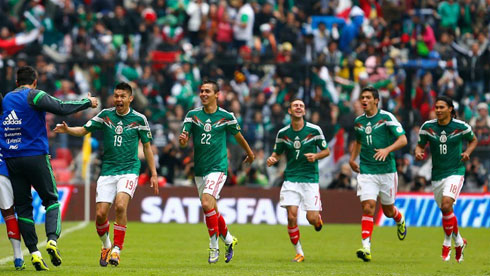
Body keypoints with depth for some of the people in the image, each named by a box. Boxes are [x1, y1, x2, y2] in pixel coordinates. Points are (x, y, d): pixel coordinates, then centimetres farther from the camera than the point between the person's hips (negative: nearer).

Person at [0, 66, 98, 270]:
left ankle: (33, 252, -2)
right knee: (51, 200, 7)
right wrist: (88, 102, -3)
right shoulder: (34, 96, -4)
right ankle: (52, 239, -16)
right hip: (35, 156, -4)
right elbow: (61, 108, -13)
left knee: (22, 205, 6)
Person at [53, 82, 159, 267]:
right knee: (100, 214, -6)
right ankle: (106, 246, 21)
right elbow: (84, 130, 7)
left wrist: (154, 175, 7)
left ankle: (117, 249, -16)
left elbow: (147, 147, 8)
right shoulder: (105, 115, 3)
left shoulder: (139, 119, 0)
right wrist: (67, 130, -14)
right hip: (107, 170, 2)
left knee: (120, 205, -26)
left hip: (129, 170, -2)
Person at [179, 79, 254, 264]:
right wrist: (182, 140, -28)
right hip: (199, 170, 4)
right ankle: (229, 240, 34)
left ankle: (214, 247, -13)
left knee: (207, 203, -23)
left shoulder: (226, 117, -4)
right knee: (212, 211, 12)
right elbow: (184, 140, -4)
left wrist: (250, 154, 26)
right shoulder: (192, 115, 2)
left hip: (218, 167, -4)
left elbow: (238, 136, 12)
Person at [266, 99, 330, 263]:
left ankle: (318, 218, 32)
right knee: (291, 216, -11)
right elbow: (277, 153, 15)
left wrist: (316, 156, -13)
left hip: (310, 179, -1)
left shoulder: (314, 130, -3)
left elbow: (326, 151, 7)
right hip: (291, 179, 1)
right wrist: (272, 159, -8)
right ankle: (299, 253, 4)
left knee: (312, 219, -8)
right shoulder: (282, 133, 2)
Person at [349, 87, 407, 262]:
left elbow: (403, 139, -12)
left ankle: (400, 220, 47)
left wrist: (387, 150, -27)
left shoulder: (387, 117, -7)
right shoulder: (358, 122, 8)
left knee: (388, 211, 10)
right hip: (366, 171, 3)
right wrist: (352, 158, 15)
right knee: (368, 208, -14)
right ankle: (366, 248, -19)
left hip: (387, 170, -2)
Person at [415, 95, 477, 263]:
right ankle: (459, 241, 35)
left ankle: (447, 243, -7)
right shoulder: (427, 127, -1)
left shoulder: (461, 127, -7)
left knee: (446, 204, -24)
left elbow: (473, 140, 11)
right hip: (437, 174, 4)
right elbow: (420, 144, 11)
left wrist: (467, 152, -7)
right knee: (445, 211, 11)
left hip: (455, 172, -4)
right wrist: (418, 152, -11)